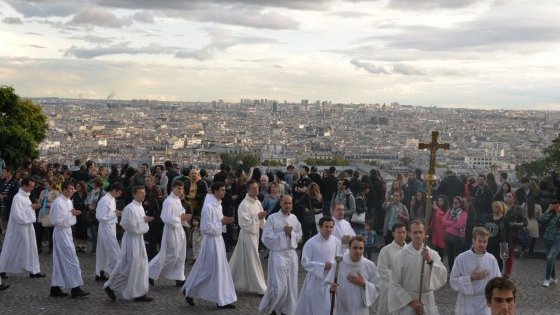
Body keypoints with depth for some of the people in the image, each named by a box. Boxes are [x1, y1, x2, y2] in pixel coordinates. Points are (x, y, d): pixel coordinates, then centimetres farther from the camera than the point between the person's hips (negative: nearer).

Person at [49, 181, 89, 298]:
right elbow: (57, 221, -20)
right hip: (61, 233, -10)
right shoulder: (58, 203, -18)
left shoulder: (68, 201, 11)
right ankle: (75, 289, -5)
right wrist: (70, 214, -20)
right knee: (72, 261, -8)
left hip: (66, 232, 10)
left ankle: (55, 288, 21)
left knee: (60, 261, 13)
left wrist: (73, 213, 1)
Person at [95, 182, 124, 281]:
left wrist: (116, 213, 2)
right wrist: (115, 214, -19)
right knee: (114, 252, -5)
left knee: (104, 252, 15)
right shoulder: (105, 200, -20)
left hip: (111, 228, 10)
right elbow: (101, 217, -22)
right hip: (106, 229, -10)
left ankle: (100, 274, 24)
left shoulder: (112, 199, 9)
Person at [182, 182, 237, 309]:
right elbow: (207, 228, -22)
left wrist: (223, 221, 1)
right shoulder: (208, 207, -20)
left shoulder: (217, 204, 9)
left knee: (221, 270, 12)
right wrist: (221, 223, -17)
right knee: (206, 270, 1)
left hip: (218, 239, 9)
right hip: (211, 241, -9)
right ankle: (189, 291, 20)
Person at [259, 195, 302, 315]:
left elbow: (299, 236, 11)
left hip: (292, 253, 5)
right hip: (277, 254, -5)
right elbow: (266, 237, -11)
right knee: (279, 285, -7)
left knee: (291, 284, 7)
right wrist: (283, 233, -14)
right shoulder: (272, 218, -7)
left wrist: (291, 233, -9)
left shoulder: (294, 218, 7)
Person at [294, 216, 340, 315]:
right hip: (315, 279, -3)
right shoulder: (311, 243, -15)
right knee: (312, 307, 7)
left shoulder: (336, 241, -3)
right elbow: (305, 262, -14)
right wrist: (323, 266, -20)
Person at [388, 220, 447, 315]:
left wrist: (430, 261, -22)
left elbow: (443, 277, -9)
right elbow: (394, 284, -5)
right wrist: (410, 301, -11)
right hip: (406, 303, -2)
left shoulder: (433, 254, 3)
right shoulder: (401, 255, -5)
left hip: (428, 303, 2)